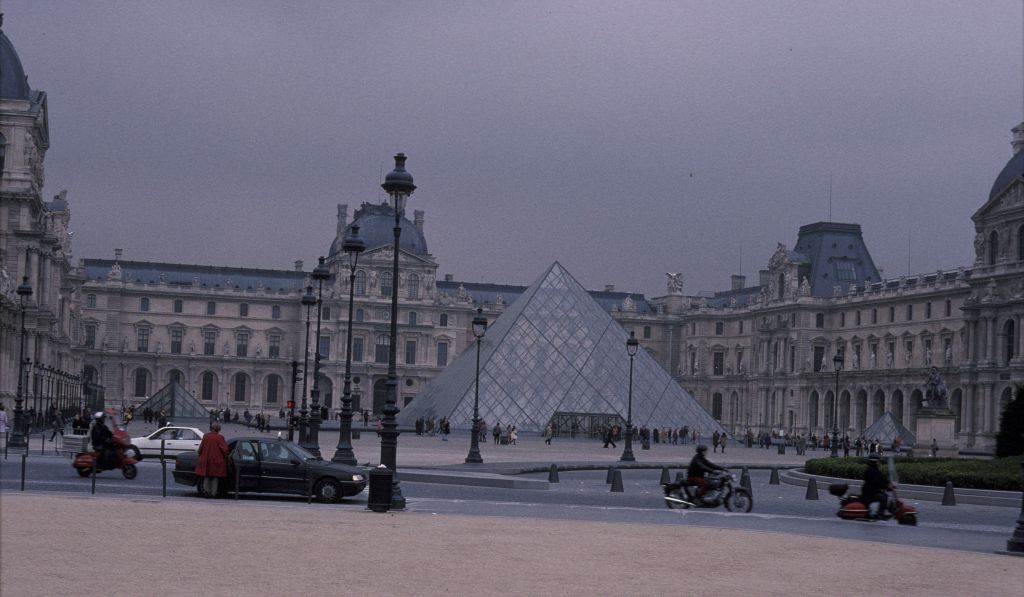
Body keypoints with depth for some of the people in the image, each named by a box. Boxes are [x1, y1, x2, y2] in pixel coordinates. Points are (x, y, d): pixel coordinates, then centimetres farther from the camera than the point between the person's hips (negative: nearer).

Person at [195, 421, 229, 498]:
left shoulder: (206, 436, -3)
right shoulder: (220, 437, -11)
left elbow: (200, 448, 3)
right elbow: (225, 449, -12)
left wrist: (201, 457, 17)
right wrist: (226, 459, 2)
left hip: (205, 460, 2)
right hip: (217, 460, -2)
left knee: (206, 477, 14)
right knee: (215, 477, 8)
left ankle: (206, 491, 1)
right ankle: (213, 493, 6)